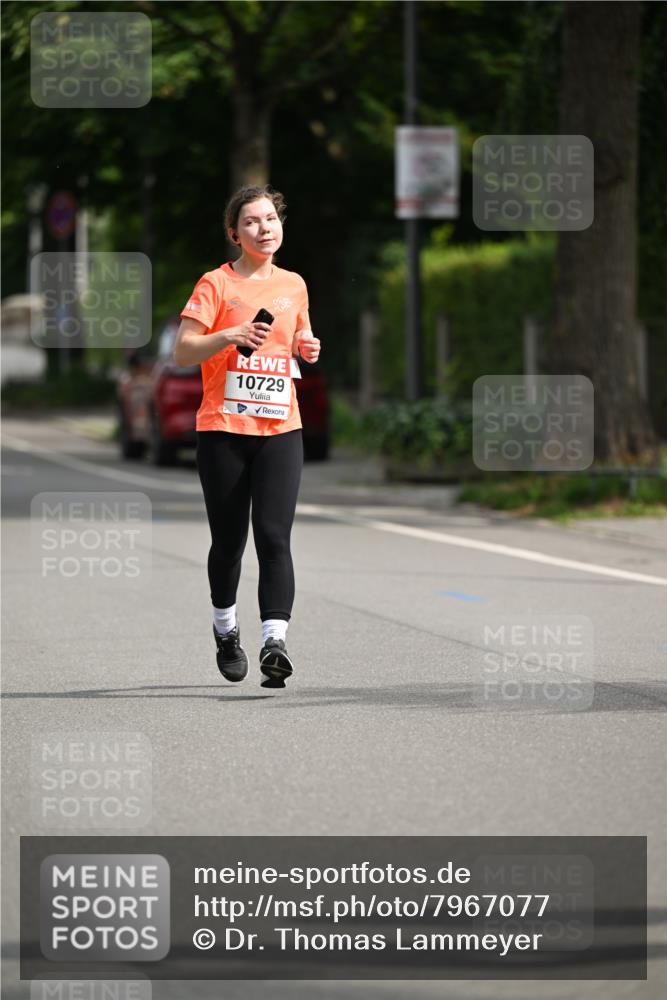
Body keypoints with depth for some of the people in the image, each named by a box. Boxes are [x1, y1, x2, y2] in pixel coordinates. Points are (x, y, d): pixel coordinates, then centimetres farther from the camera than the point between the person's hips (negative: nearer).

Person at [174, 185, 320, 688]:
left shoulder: (293, 285, 12)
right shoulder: (217, 284, -2)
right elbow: (182, 352, -7)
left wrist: (307, 347, 7)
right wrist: (230, 337, -22)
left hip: (281, 428, 2)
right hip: (223, 428, -2)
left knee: (274, 535, -12)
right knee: (229, 540, 6)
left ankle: (274, 642, -20)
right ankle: (226, 628, 31)